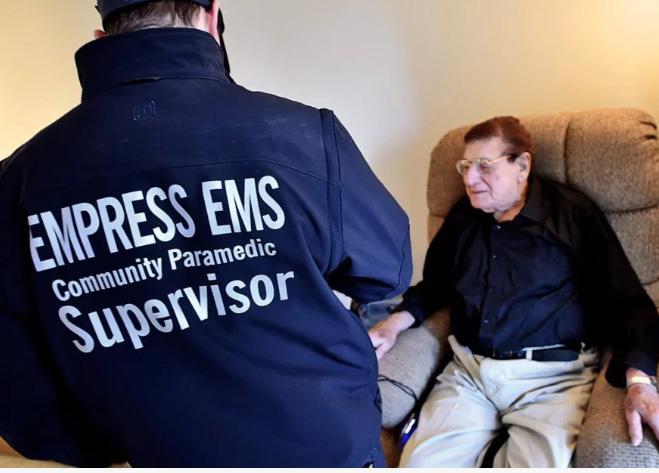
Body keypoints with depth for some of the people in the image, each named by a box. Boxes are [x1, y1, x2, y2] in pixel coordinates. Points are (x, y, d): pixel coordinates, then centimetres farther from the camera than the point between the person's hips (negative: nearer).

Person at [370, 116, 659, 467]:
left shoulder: (572, 213, 0)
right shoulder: (463, 216, 13)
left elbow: (624, 299, -5)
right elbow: (433, 286, 25)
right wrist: (394, 324, 8)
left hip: (552, 373, -3)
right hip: (468, 370, 4)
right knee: (419, 464, -13)